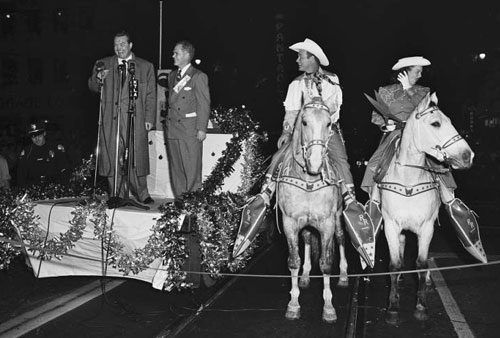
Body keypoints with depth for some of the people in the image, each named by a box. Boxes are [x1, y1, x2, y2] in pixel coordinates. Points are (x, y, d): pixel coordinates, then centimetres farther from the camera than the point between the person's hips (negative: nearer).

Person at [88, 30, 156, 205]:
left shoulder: (146, 66, 11)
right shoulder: (103, 64, 14)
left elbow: (151, 96, 8)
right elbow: (93, 87, 12)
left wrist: (149, 118, -2)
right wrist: (98, 79, -11)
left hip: (135, 119, -1)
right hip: (110, 118, 1)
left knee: (136, 157, -2)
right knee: (112, 158, 1)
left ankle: (142, 194, 12)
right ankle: (118, 196, 11)